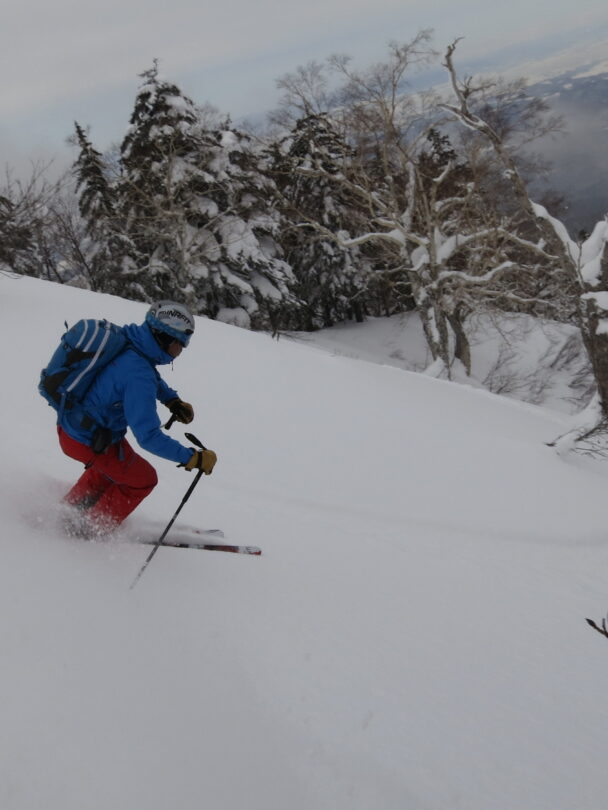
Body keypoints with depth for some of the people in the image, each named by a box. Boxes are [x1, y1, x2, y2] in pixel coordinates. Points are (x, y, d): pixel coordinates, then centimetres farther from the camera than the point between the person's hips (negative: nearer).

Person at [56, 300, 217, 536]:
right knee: (143, 479, 10)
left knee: (110, 463, 35)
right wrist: (193, 458, -30)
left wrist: (172, 400, 3)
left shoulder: (128, 340, -6)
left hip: (71, 423, 9)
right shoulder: (138, 376, -34)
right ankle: (92, 529, 24)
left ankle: (71, 508, 49)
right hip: (87, 442, -9)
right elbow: (148, 436, -35)